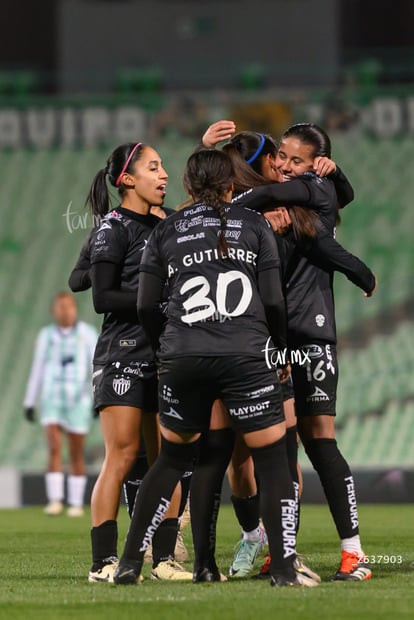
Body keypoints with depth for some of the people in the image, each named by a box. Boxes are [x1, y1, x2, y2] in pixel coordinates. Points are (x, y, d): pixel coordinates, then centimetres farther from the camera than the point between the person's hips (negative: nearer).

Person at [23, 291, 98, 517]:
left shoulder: (87, 333, -1)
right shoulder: (45, 335, 6)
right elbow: (37, 370, 10)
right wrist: (29, 403, 8)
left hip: (78, 400, -1)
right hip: (51, 399, 1)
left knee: (76, 454, 3)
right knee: (54, 449, -15)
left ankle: (76, 504, 12)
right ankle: (55, 501, -17)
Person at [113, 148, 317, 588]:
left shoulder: (165, 232, 12)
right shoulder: (254, 225, 8)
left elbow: (146, 307, 9)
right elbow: (274, 302, 5)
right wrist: (282, 350, 20)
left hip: (182, 360, 3)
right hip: (245, 357, -3)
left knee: (172, 458, 18)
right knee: (272, 458, 5)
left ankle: (129, 564, 15)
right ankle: (283, 570, -3)